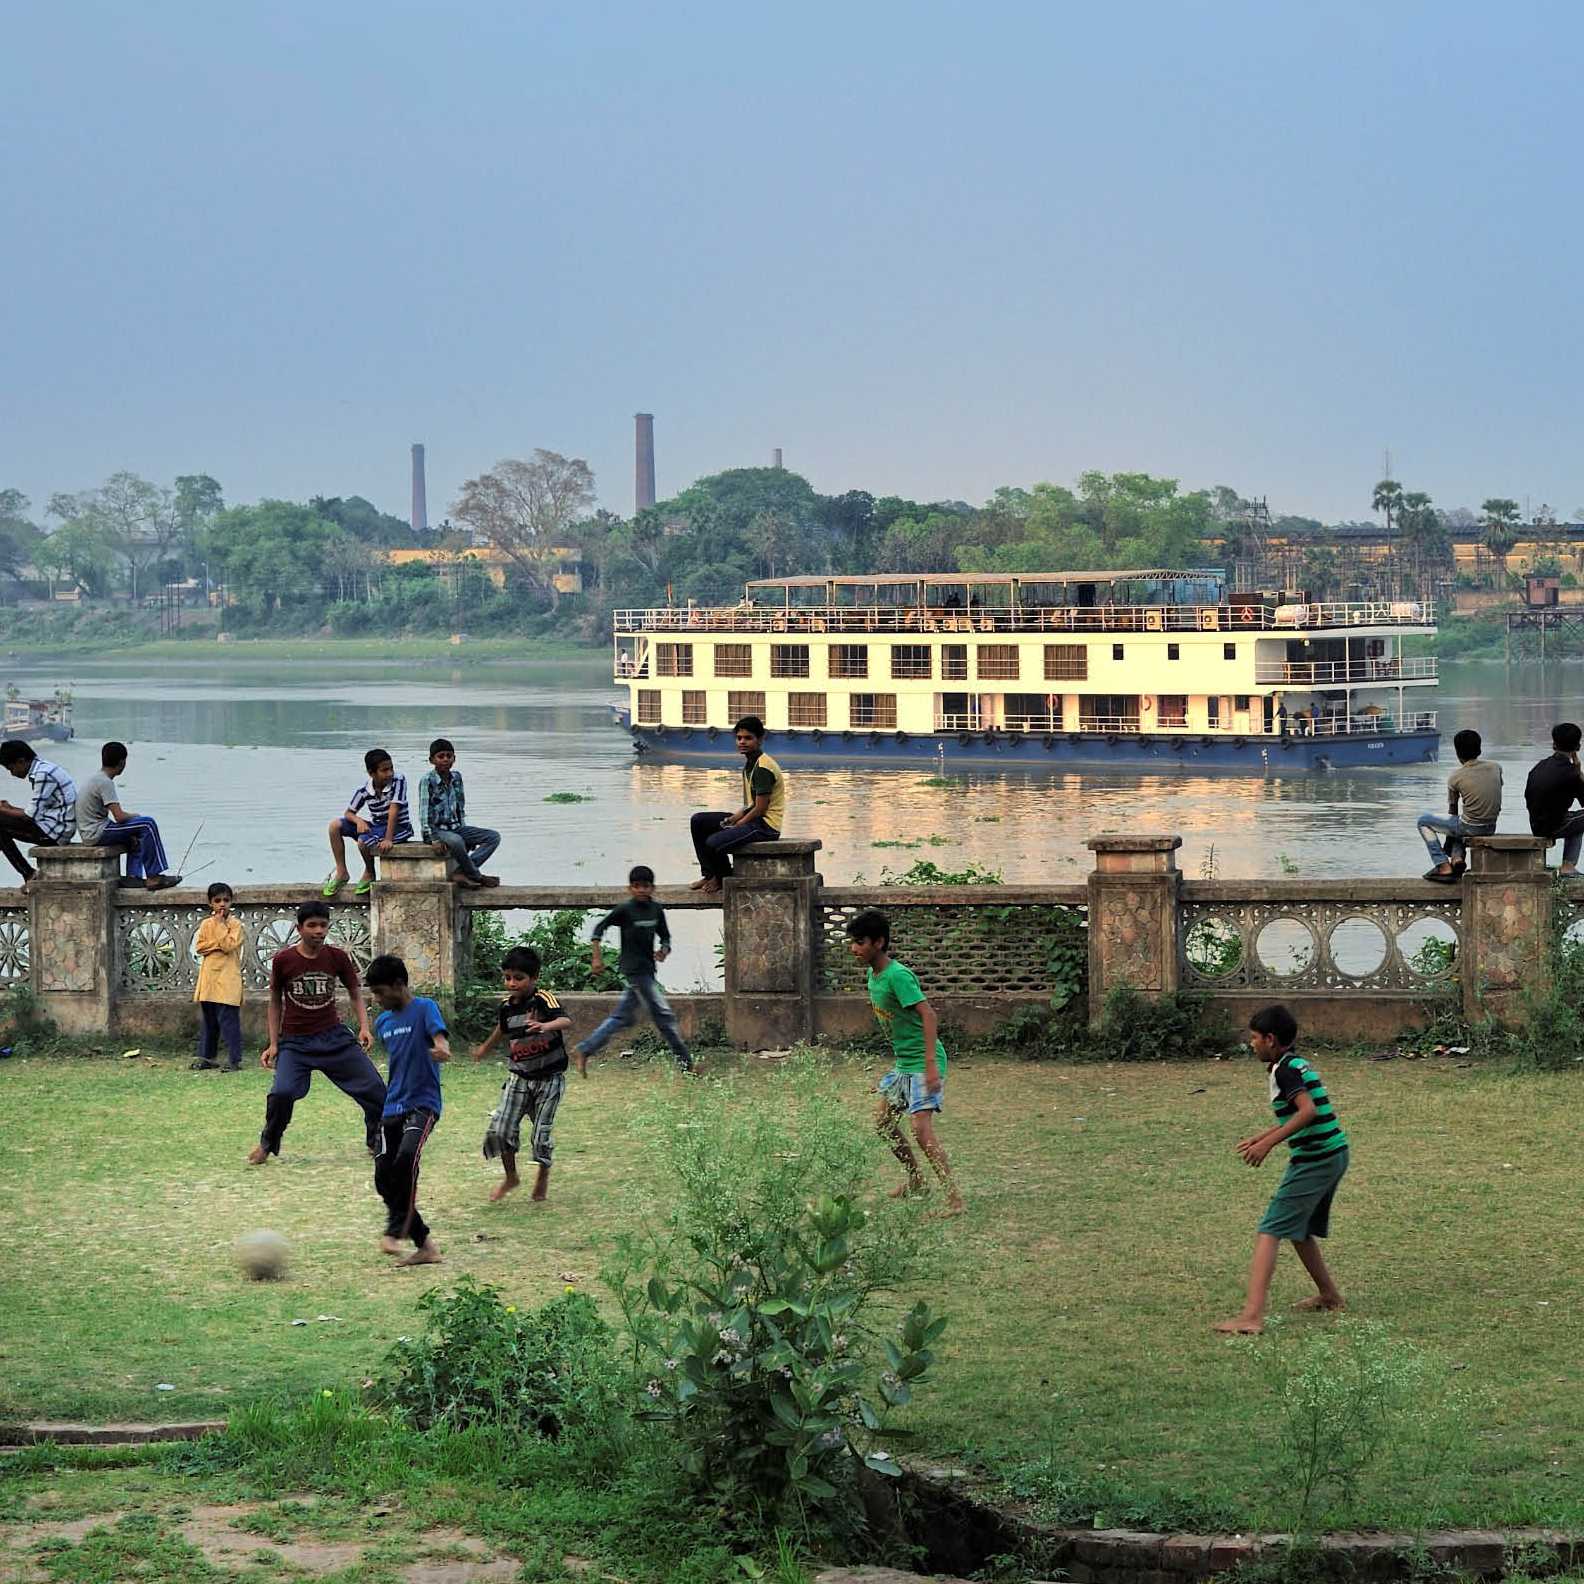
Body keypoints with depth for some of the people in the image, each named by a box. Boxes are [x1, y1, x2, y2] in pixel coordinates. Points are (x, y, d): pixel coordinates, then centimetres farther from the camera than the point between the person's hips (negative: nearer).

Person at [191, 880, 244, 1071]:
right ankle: (206, 1057, 20)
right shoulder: (206, 924, 10)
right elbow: (199, 947, 1)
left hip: (227, 979, -5)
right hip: (208, 979, 5)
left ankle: (234, 1060, -4)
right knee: (207, 1021, 12)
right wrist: (218, 944, -12)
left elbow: (229, 945, -16)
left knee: (229, 1021, -7)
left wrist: (219, 924, -11)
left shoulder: (235, 924, -3)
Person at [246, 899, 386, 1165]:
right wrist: (273, 1045, 3)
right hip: (295, 1042, -2)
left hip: (334, 1037, 2)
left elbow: (355, 993, 9)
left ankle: (377, 1143, 20)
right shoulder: (283, 960, -6)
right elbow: (275, 1003, 6)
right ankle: (267, 1144, 3)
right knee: (282, 1092, -24)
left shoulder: (337, 957, -3)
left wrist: (364, 1028, -6)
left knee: (375, 1089, -3)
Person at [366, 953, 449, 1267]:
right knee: (383, 1178, -1)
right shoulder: (382, 1022, 15)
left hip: (422, 1103, -8)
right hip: (391, 1108, 8)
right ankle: (424, 1244, 6)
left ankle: (396, 1229, -24)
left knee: (406, 1157, -31)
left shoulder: (424, 1008, -6)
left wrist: (441, 1049, -46)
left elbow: (439, 1035, -24)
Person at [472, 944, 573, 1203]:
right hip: (519, 1077, 5)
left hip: (549, 1077, -5)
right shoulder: (507, 1006, 1)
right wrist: (485, 1049, 42)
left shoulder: (543, 999, -17)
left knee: (542, 1132, -1)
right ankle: (511, 1177, 15)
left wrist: (546, 1026, -56)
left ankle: (542, 1181, 24)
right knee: (500, 1128, -6)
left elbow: (566, 1021, -35)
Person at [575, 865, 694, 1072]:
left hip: (647, 969, 7)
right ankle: (685, 1063, -2)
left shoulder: (656, 910, 6)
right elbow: (599, 929, -4)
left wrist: (664, 951, -6)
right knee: (663, 1014, -7)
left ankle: (585, 1051, 19)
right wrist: (597, 958, -8)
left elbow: (665, 936, 15)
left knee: (623, 1018, 12)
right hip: (634, 968, -7)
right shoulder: (625, 910, -10)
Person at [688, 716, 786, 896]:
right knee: (699, 821, 10)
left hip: (766, 826, -10)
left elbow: (760, 808, -20)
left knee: (713, 842, -25)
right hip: (753, 819, 10)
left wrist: (737, 825, -10)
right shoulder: (750, 763, 12)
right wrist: (734, 818, 1)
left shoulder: (763, 769, -19)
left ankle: (723, 879, 5)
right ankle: (710, 874, 13)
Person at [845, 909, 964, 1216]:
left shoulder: (897, 975, -21)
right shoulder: (873, 974, 7)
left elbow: (927, 1014, -27)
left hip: (922, 1062, -10)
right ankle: (915, 1180, 34)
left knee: (921, 1128, -18)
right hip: (902, 1061, 10)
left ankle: (954, 1198, -18)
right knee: (884, 1122, 17)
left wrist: (930, 1064, -32)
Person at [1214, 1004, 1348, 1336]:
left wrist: (1269, 1143, -25)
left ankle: (1252, 1316, -23)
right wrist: (1262, 1136, 27)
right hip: (1333, 1156, 10)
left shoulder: (1285, 1069, -13)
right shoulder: (1299, 1064, 16)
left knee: (1269, 1233, -13)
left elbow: (1308, 1112, -26)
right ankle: (1329, 1296, 38)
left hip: (1313, 1160, -10)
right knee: (1300, 1229, 26)